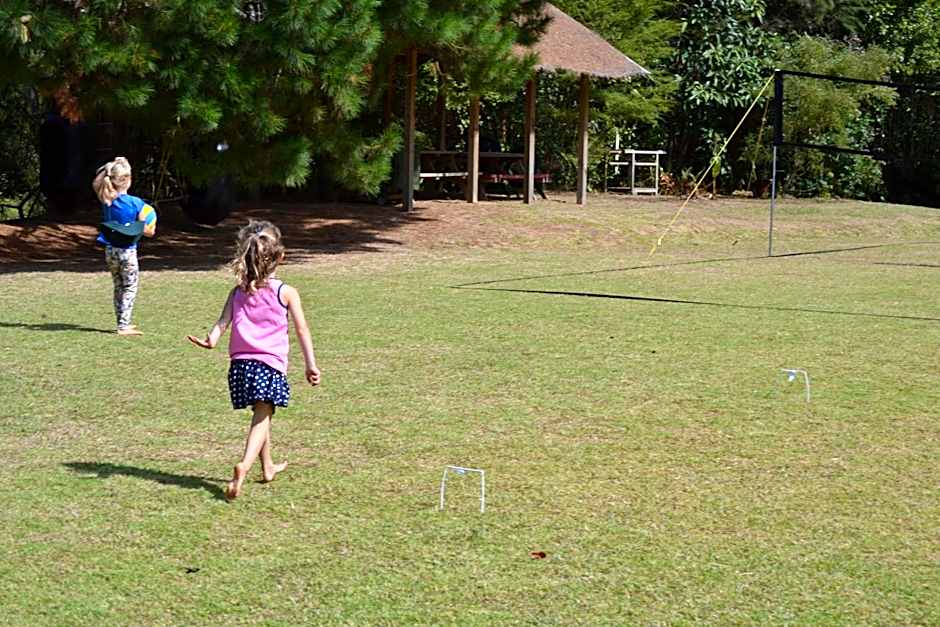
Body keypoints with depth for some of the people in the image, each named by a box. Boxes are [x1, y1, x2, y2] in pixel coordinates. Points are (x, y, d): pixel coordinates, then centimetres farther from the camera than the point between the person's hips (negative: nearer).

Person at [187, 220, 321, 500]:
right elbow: (302, 330, 0)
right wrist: (310, 364, 4)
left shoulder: (238, 292, 10)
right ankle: (244, 465, -33)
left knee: (261, 416, 23)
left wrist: (212, 339, -20)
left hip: (240, 363, 4)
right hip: (271, 364, -4)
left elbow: (223, 322, -7)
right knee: (262, 418, -9)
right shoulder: (286, 293, 0)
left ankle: (268, 466, 38)